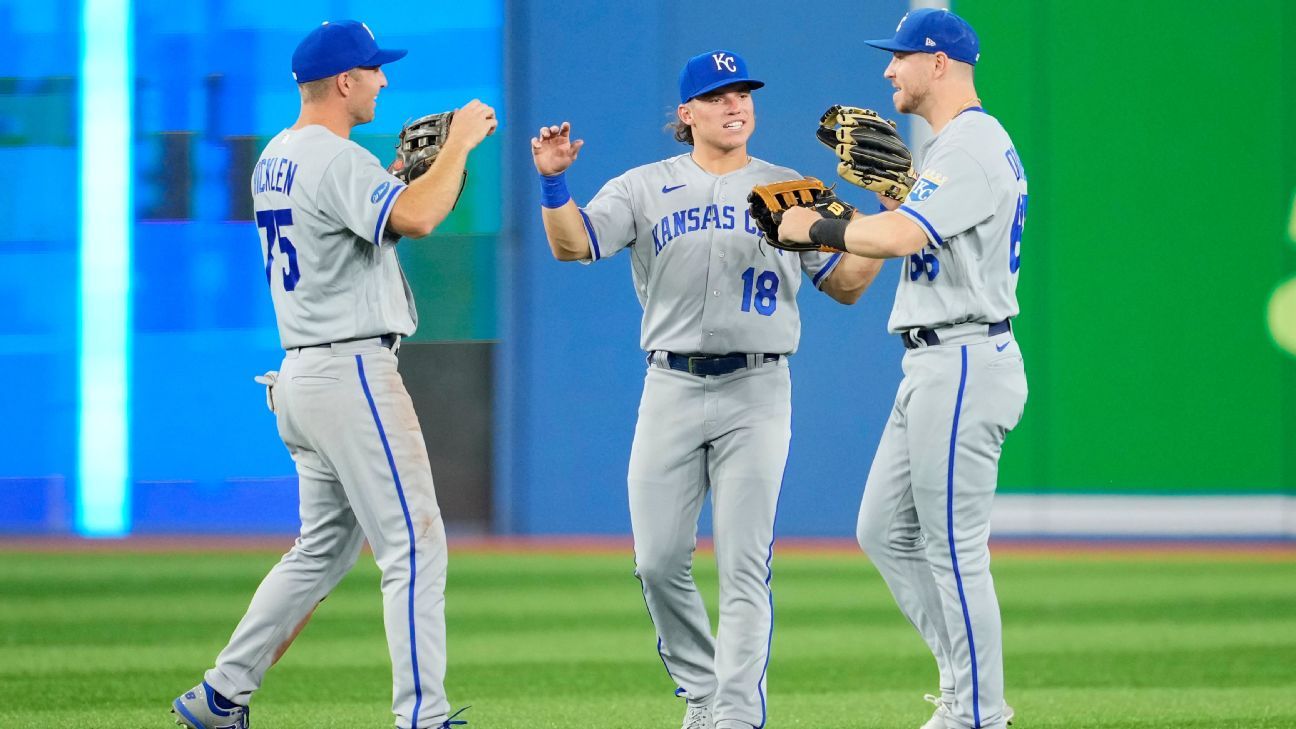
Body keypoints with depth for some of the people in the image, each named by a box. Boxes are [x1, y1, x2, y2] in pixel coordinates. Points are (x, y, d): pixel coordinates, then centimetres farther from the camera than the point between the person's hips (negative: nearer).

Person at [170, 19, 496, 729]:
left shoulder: (273, 159, 15)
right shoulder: (338, 160, -16)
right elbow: (416, 219, -31)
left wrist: (412, 172, 16)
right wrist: (459, 143, -18)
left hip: (301, 377, 10)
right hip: (352, 373, -10)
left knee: (324, 548, 18)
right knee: (415, 544, -8)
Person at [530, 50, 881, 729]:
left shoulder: (790, 190, 10)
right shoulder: (645, 188, 9)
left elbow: (846, 284, 8)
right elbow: (573, 244, -5)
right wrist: (553, 181, -23)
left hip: (757, 392, -1)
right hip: (671, 387, 1)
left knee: (744, 565, -7)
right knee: (659, 560, 0)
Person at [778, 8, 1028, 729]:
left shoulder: (973, 147, -16)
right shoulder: (957, 145, 18)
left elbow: (899, 237, -28)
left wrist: (816, 227, -14)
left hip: (963, 365, -11)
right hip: (934, 367, 11)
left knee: (954, 551, -7)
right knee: (886, 532, 14)